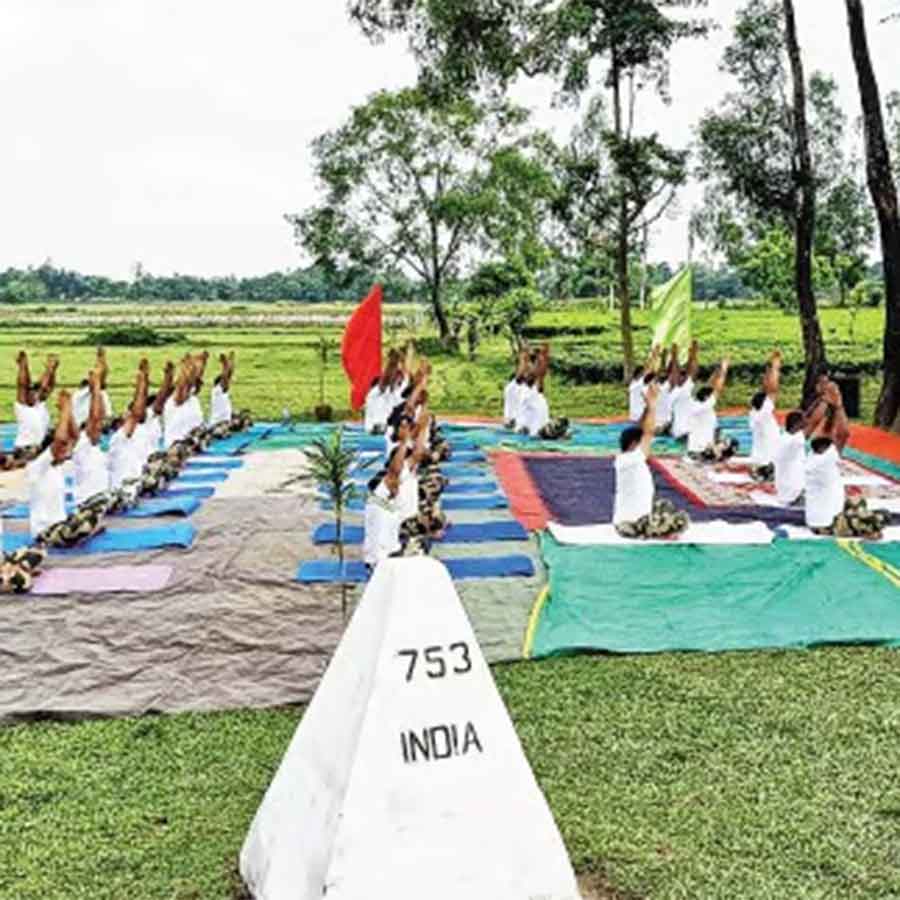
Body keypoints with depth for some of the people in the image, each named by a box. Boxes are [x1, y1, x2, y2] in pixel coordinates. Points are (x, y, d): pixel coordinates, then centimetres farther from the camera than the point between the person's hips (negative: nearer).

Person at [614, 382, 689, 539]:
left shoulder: (622, 459, 6)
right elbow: (648, 432, -20)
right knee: (682, 520, -6)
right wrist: (652, 404, -12)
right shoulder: (633, 459, -19)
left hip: (622, 522, 10)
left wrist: (648, 406, 5)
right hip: (632, 526, -9)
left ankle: (648, 530, 15)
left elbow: (641, 431, 10)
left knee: (664, 506, 29)